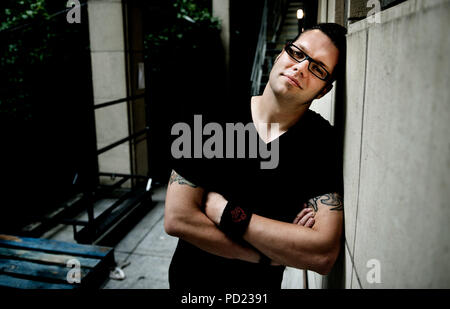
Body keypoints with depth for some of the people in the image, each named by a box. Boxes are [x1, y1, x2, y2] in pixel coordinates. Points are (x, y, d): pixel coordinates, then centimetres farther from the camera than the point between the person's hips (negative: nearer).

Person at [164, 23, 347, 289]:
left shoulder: (322, 143, -18)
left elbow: (324, 255, -26)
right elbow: (177, 219, -22)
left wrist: (225, 211, -27)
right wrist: (272, 256, -23)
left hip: (262, 285, 0)